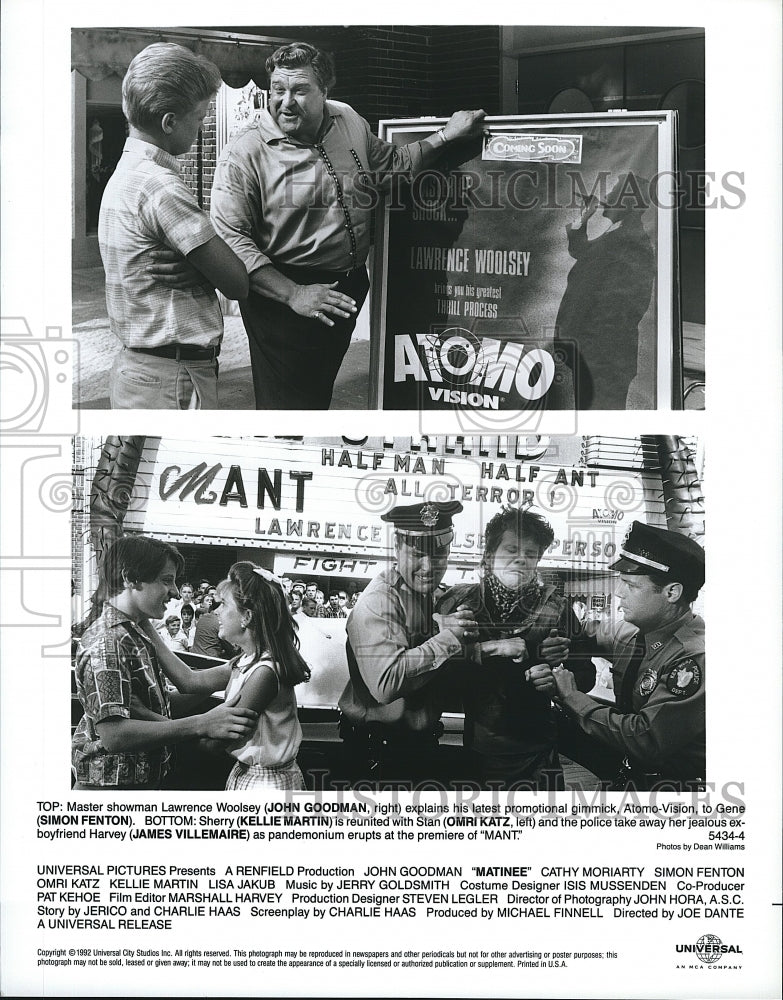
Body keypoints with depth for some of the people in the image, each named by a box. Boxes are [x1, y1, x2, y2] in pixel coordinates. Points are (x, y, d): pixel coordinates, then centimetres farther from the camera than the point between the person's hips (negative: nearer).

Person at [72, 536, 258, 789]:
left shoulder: (139, 629, 7)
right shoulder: (106, 642, -24)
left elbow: (188, 680, 2)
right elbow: (113, 734, -32)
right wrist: (202, 724, -34)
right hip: (111, 782, -10)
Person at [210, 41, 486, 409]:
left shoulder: (348, 121, 4)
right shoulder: (244, 154, -15)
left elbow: (391, 165, 21)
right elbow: (230, 238, -21)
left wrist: (446, 136, 9)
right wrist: (292, 294, -29)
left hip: (347, 289, 6)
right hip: (281, 297, -6)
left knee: (320, 390, 20)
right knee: (288, 404, -3)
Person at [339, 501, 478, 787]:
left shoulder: (439, 597, 8)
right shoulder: (378, 603, -21)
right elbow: (386, 683, -34)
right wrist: (447, 638, -29)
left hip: (423, 742, 9)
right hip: (382, 751, -9)